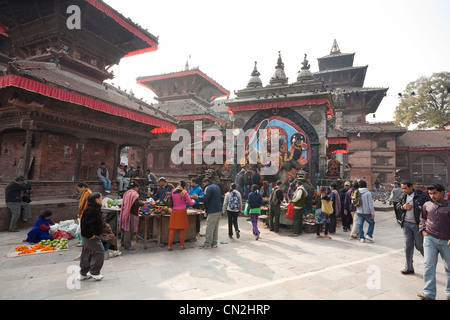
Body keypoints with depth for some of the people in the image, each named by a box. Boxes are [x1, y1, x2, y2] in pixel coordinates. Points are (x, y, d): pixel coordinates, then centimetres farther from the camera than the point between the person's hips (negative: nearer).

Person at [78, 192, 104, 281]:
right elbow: (85, 223, -28)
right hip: (92, 237, -11)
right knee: (99, 252, -3)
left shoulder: (95, 209, 9)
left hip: (88, 236, 11)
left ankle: (83, 274, 27)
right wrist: (90, 235, -22)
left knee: (87, 253, 17)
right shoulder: (92, 210, -23)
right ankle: (94, 273, 5)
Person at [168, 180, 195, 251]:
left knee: (172, 229, 5)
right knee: (182, 229, 7)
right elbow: (190, 203, -1)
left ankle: (170, 246, 5)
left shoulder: (173, 192, 5)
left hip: (174, 211, 3)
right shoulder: (184, 193, -7)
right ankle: (181, 245, 14)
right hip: (182, 211, -3)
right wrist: (193, 201, 21)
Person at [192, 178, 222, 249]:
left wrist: (197, 197, -7)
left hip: (212, 211, -9)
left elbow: (205, 198, -22)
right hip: (219, 210, 9)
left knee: (209, 228, -5)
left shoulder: (208, 188, -11)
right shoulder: (217, 187, 17)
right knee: (215, 227, 13)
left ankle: (207, 244, -2)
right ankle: (214, 243, 17)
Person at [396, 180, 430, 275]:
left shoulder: (421, 196, -13)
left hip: (417, 224, -5)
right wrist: (402, 207, -6)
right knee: (408, 246, 8)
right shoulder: (404, 196, 6)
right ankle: (409, 268, 17)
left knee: (419, 245, 6)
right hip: (406, 224, 5)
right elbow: (397, 206, 18)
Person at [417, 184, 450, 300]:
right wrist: (423, 229, 5)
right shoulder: (427, 205, 5)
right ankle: (429, 293, 1)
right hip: (430, 239, 2)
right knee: (428, 265, -4)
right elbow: (422, 218, 20)